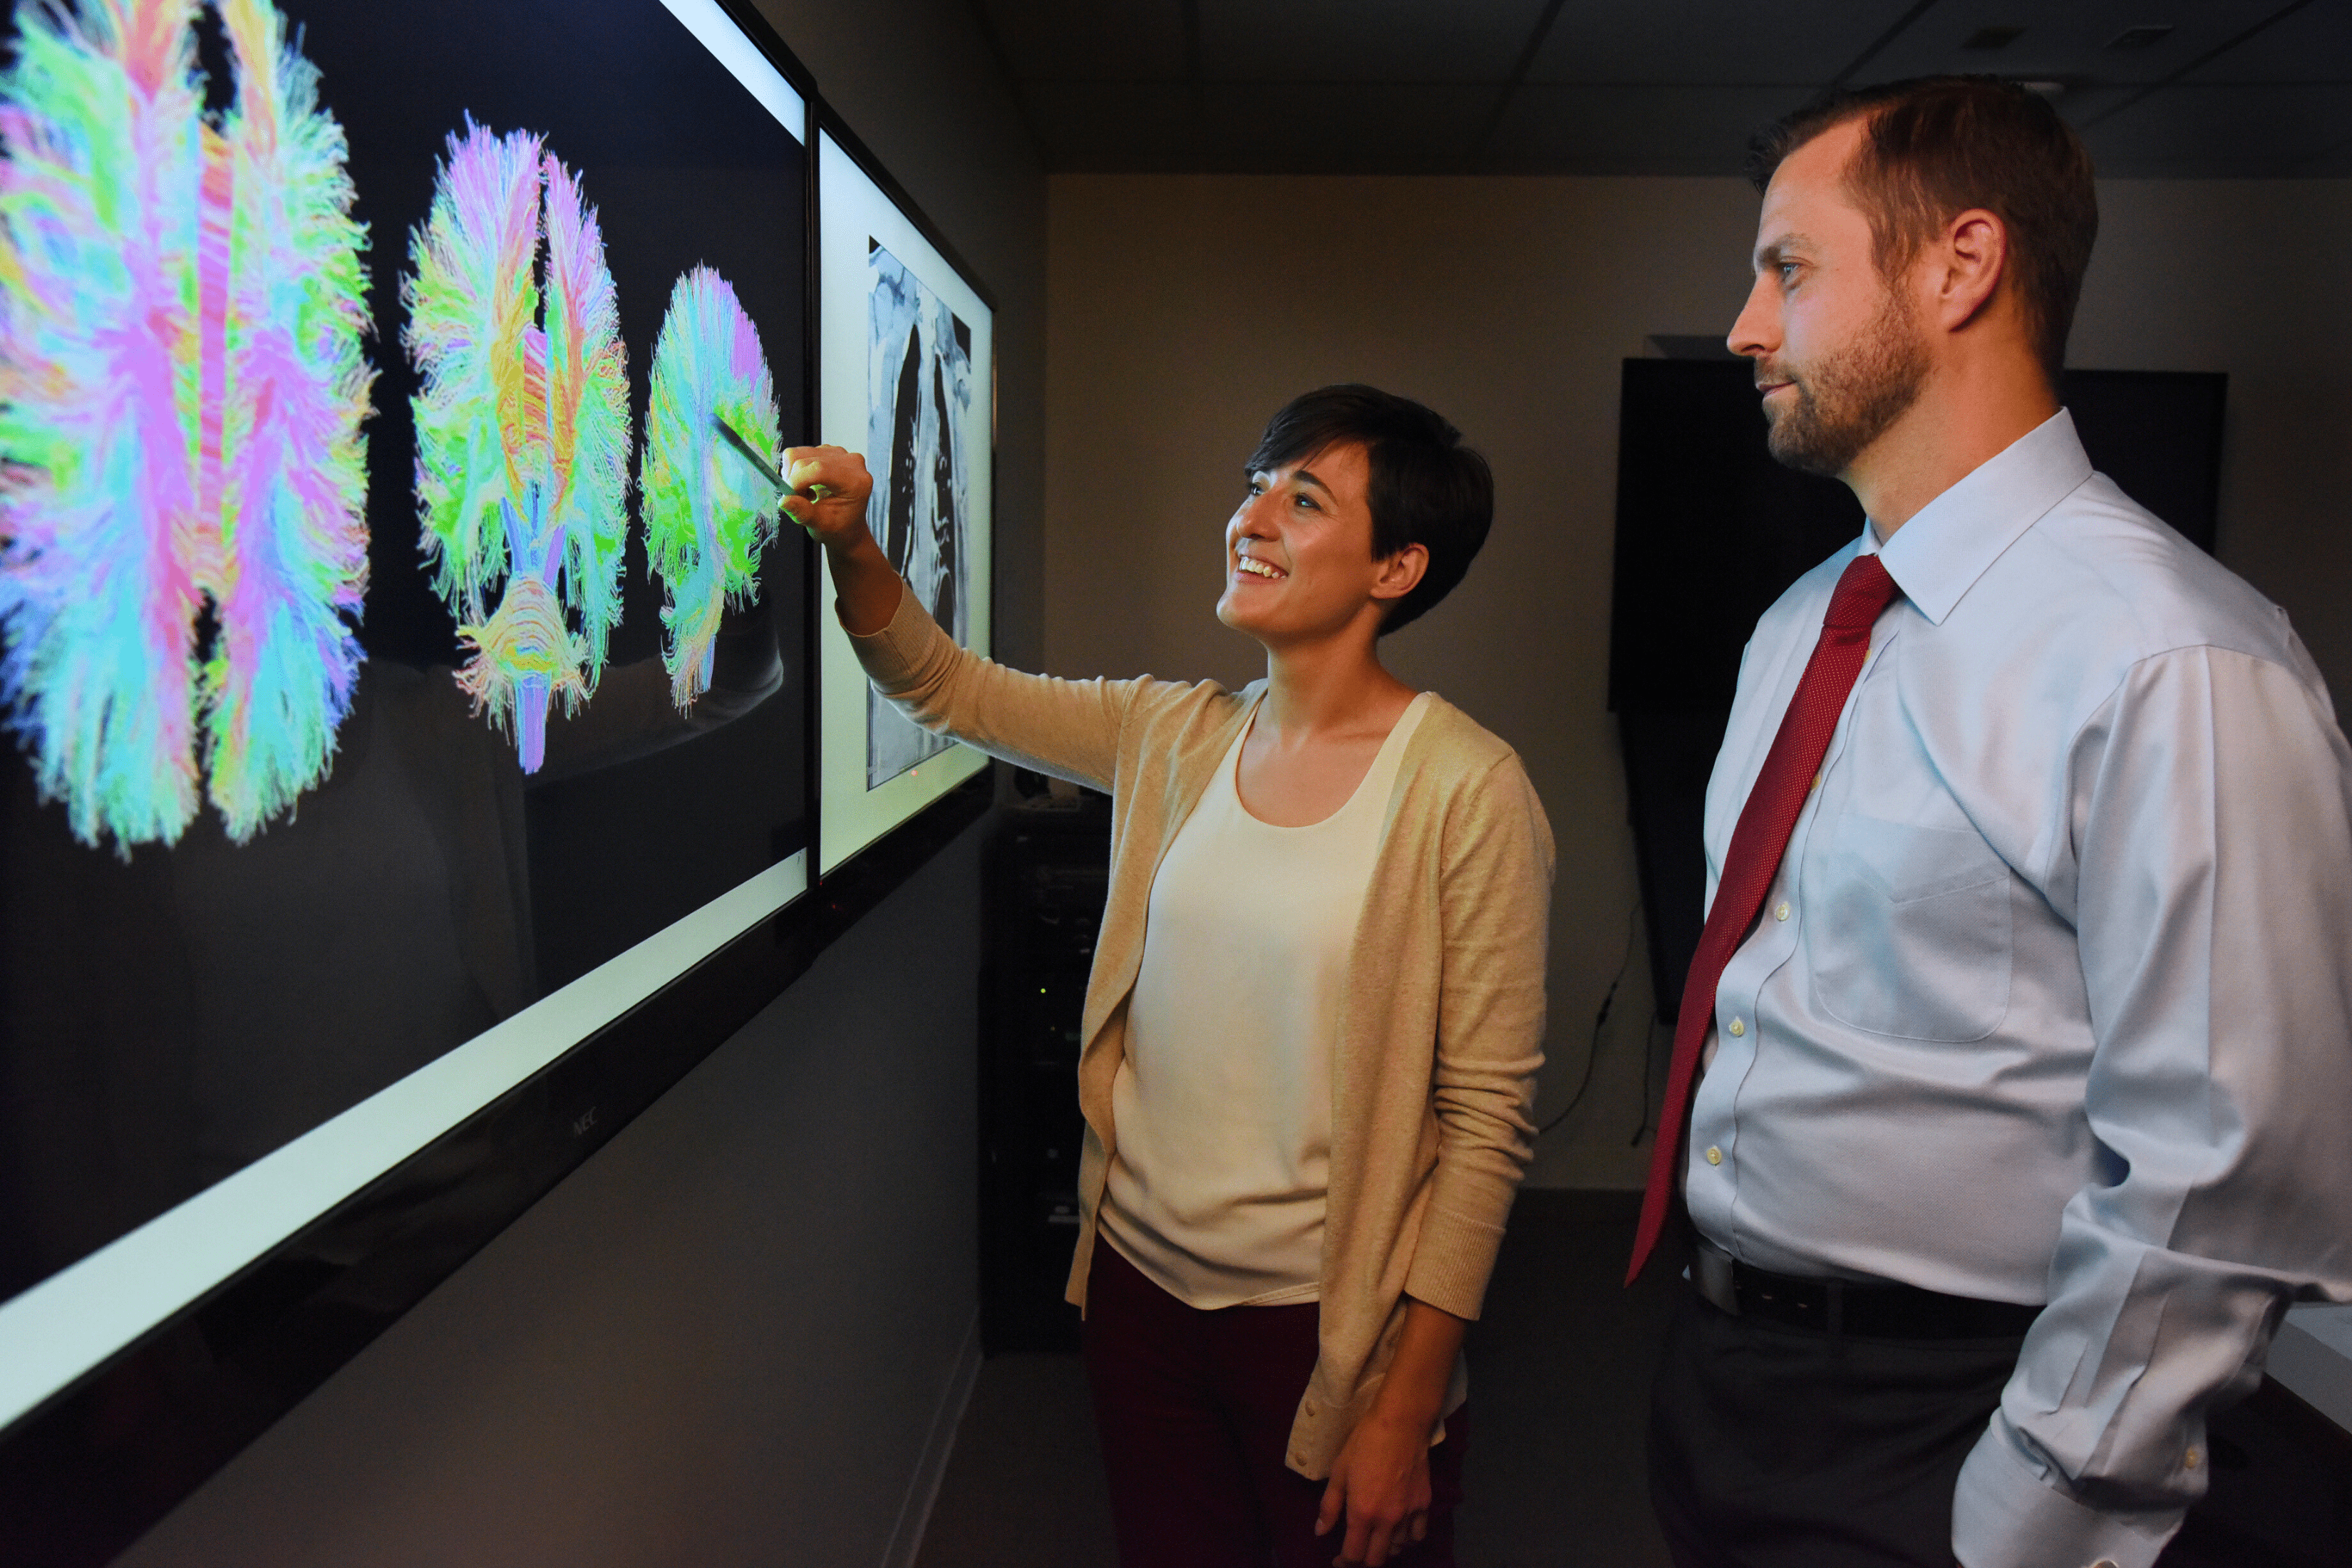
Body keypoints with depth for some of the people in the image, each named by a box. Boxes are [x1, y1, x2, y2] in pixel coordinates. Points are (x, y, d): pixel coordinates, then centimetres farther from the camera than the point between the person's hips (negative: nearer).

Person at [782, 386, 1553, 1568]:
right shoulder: (1175, 735, 1)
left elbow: (1486, 1115, -15)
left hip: (1326, 1324, -5)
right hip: (1140, 1284, 5)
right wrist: (851, 544, -9)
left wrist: (1408, 1408, -13)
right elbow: (943, 686, 10)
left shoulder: (1466, 790, -15)